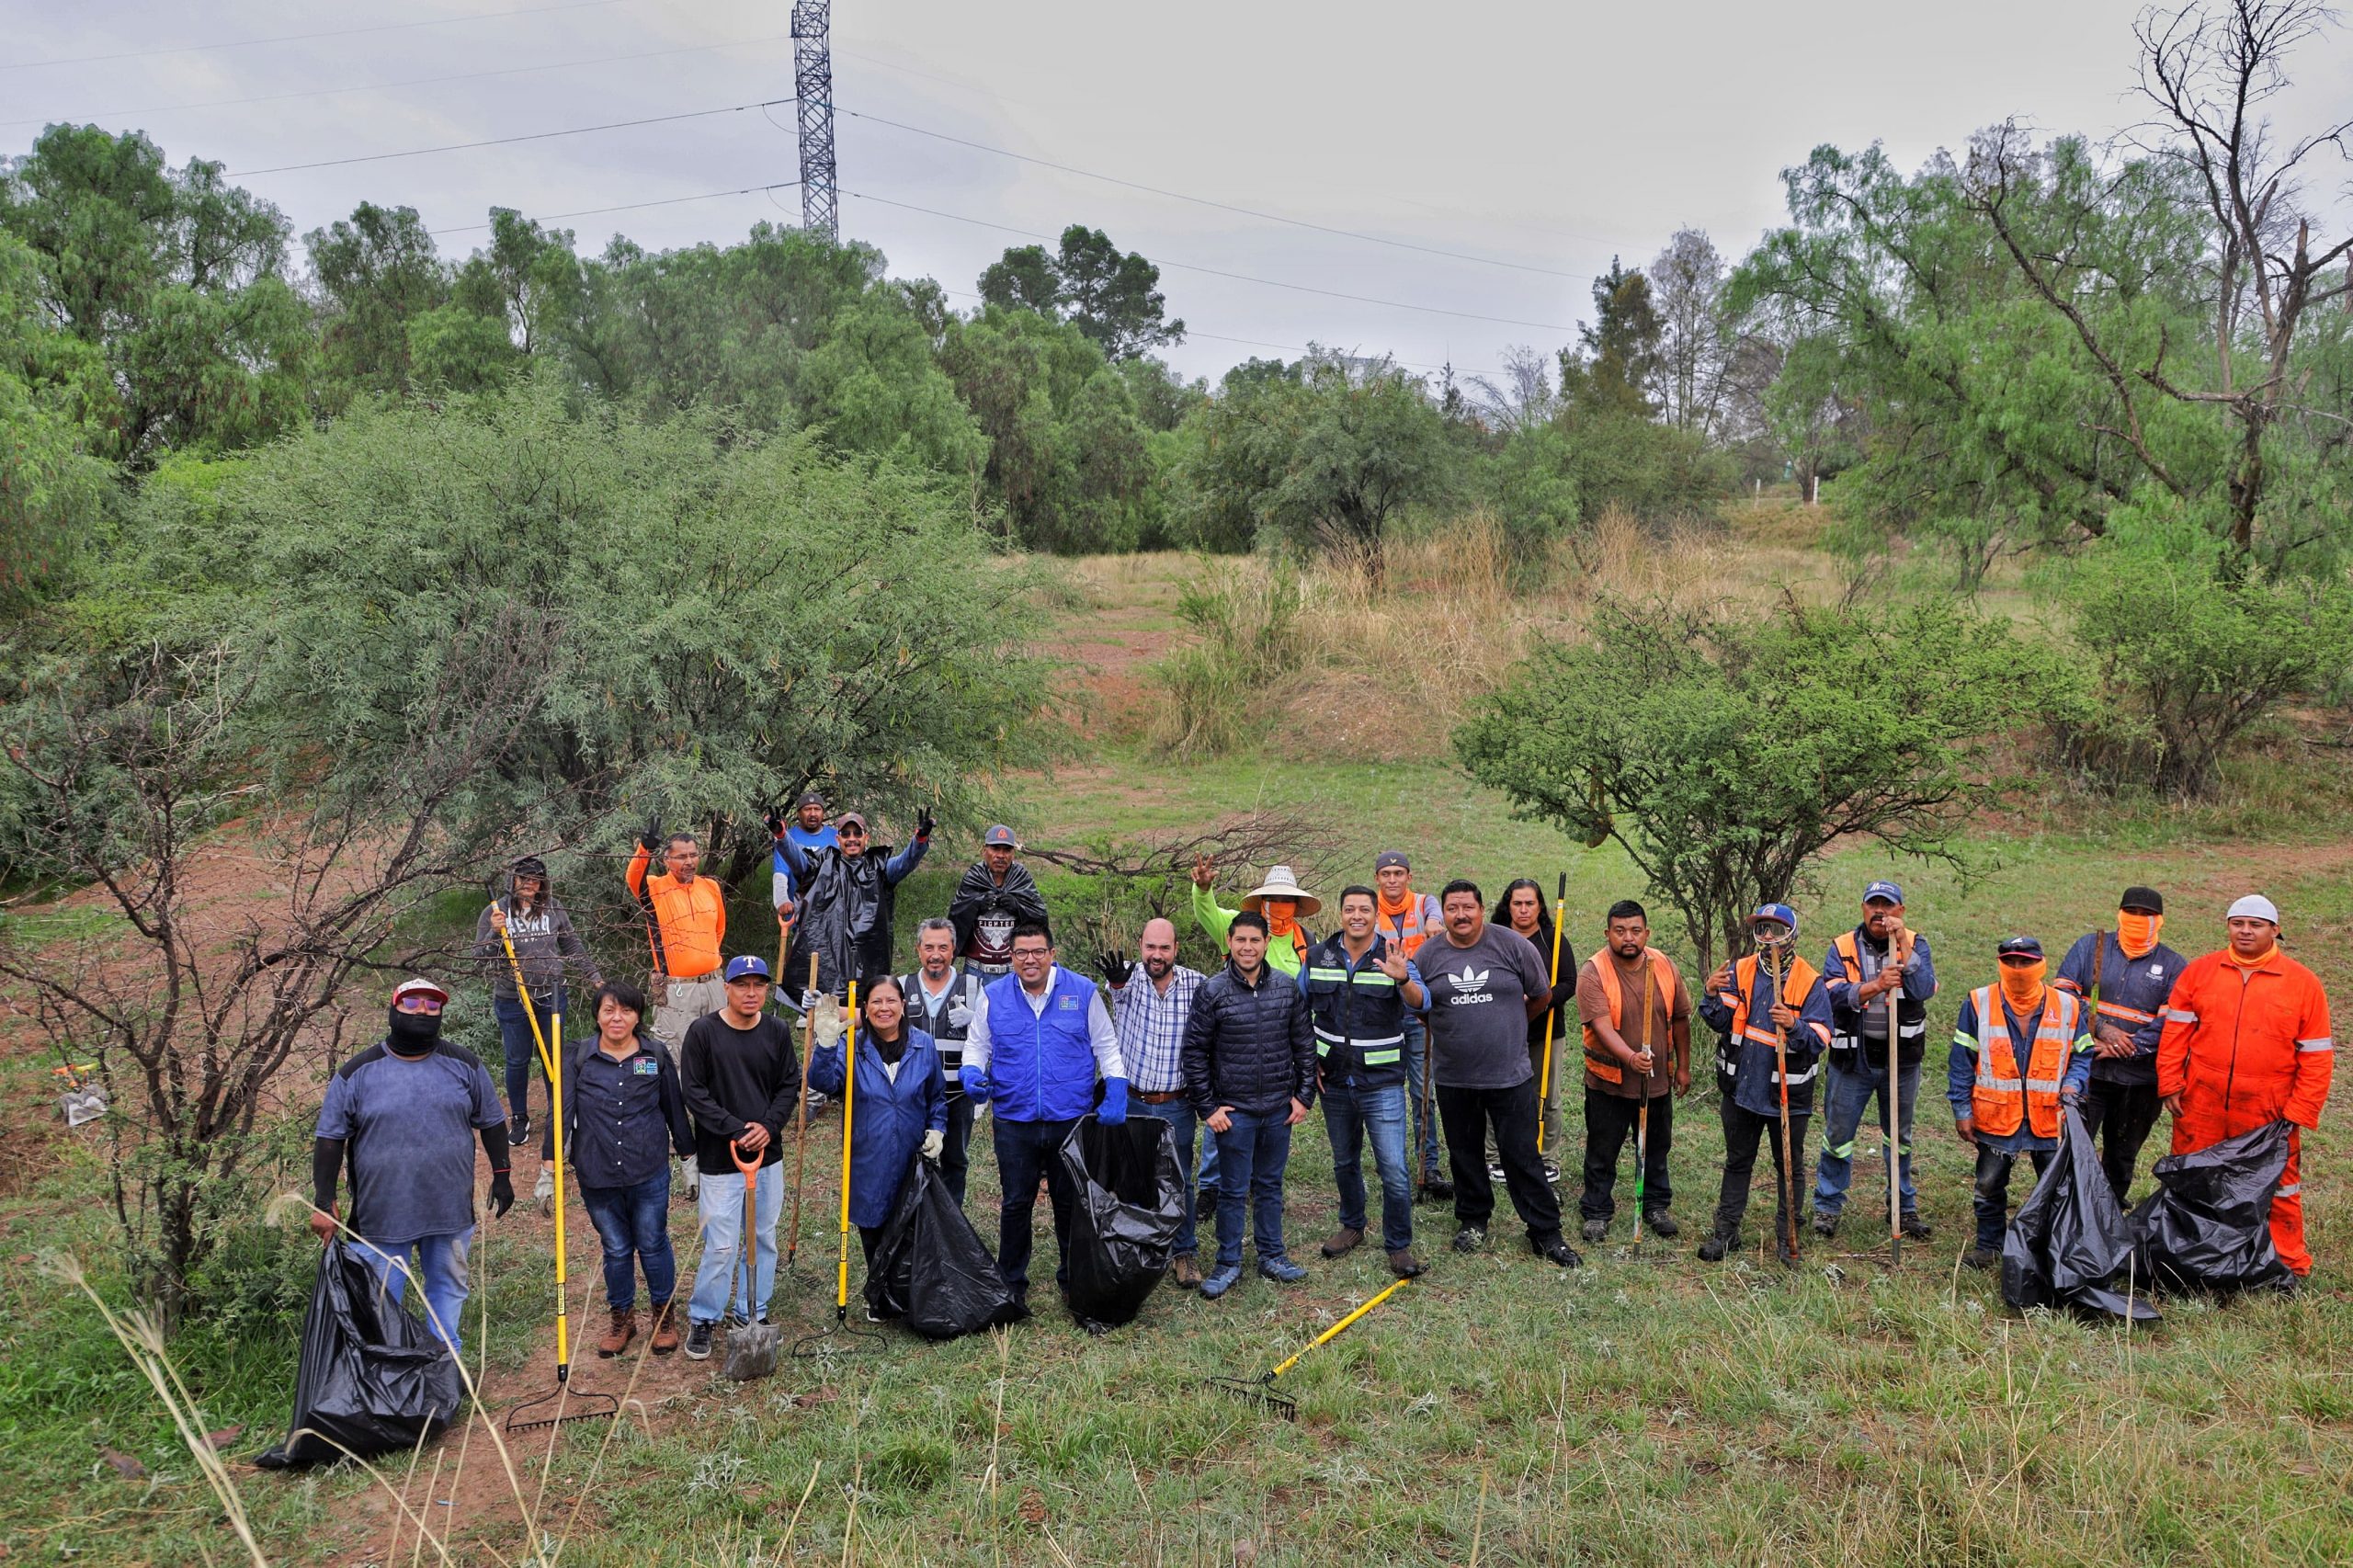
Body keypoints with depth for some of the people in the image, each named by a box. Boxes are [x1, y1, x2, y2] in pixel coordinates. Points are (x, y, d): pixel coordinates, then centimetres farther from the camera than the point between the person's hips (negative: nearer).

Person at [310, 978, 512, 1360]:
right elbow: (330, 1139, -2)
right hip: (381, 1215, -2)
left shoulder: (464, 1066, 1)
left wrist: (501, 1177, 9)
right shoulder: (358, 1073, -5)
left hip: (451, 1211, 2)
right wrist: (323, 1202, -5)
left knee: (449, 1288, 15)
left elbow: (491, 1123, 10)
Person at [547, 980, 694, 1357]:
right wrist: (550, 1165, -16)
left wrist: (688, 1157, 13)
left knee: (653, 1245, 10)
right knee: (615, 1249, 13)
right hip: (596, 1175, 0)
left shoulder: (657, 1054, -1)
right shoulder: (577, 1056, -3)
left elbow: (675, 1108, 7)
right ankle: (622, 1317, 32)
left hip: (650, 1174, 0)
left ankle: (664, 1314, 29)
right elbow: (561, 1111, -8)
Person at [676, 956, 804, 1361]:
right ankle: (703, 1319, 15)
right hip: (719, 1159, -4)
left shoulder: (777, 1031, 2)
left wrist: (768, 1125, -10)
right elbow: (694, 1092, -9)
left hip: (769, 1154, 4)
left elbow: (791, 1084, 6)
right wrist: (735, 1129, -16)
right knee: (721, 1245, -4)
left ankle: (754, 1313, 29)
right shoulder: (702, 1032, -9)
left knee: (764, 1238, 13)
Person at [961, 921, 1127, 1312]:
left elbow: (1106, 1046, 6)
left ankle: (1074, 1280, 27)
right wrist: (972, 1072, -10)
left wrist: (1116, 1093, -5)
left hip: (1072, 1120, 0)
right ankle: (1011, 1284, 22)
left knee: (1071, 1203, 11)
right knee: (1015, 1205, 7)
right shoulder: (993, 995, 4)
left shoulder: (1083, 991, 1)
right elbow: (977, 1044, 12)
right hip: (1014, 1122, 0)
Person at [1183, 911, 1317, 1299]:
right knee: (1233, 1190, 5)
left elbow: (1304, 1045, 8)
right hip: (1234, 1110, -3)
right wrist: (1207, 1107, -6)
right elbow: (1194, 1053, -5)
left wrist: (1304, 1095, 4)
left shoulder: (1288, 988, 1)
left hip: (1279, 1108, 3)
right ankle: (1229, 1264, 18)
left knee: (1270, 1184, 15)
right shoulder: (1212, 991, -9)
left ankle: (1272, 1256, 28)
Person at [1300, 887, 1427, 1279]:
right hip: (1334, 1081, 3)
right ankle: (1352, 1226, 38)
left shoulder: (1394, 958, -8)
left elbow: (1420, 1003, -25)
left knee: (1394, 1169, -7)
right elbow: (1299, 1012, 13)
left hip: (1382, 1082, -3)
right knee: (1345, 1162, 18)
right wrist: (1309, 1060, 5)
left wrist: (1403, 979, -46)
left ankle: (1399, 1246, 7)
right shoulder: (1318, 957, 1)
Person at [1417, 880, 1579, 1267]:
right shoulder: (1428, 955, -1)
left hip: (1510, 1074, -2)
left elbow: (1542, 996, 7)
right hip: (1453, 1078, 2)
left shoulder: (1514, 945, -6)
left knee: (1522, 1156, 1)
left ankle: (1546, 1234, 10)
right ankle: (1473, 1222, 32)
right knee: (1465, 1154, 15)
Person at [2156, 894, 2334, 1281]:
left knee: (2278, 1189, 5)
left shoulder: (2303, 984, -1)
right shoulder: (2199, 971, 3)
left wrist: (2300, 1112, -5)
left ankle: (2289, 1263, 20)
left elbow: (2316, 1056, -1)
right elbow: (2175, 1032, 4)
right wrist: (2170, 1085, -2)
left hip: (2268, 1113, -2)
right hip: (2200, 1105, 2)